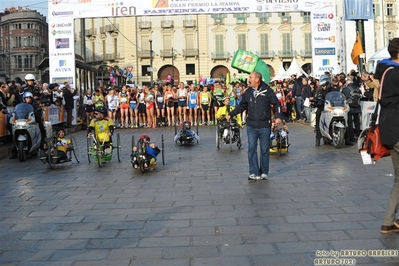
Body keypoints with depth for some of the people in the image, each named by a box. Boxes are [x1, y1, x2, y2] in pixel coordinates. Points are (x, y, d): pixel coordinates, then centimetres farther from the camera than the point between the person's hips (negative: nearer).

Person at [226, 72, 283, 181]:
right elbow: (241, 106, 17)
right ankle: (254, 173, 5)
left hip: (264, 126, -3)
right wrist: (230, 114, 16)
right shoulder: (248, 92, 7)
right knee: (251, 149, -2)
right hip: (251, 126, 3)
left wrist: (279, 116, -16)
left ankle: (264, 173, 19)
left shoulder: (267, 91, -5)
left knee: (265, 150, 7)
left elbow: (276, 103, -3)